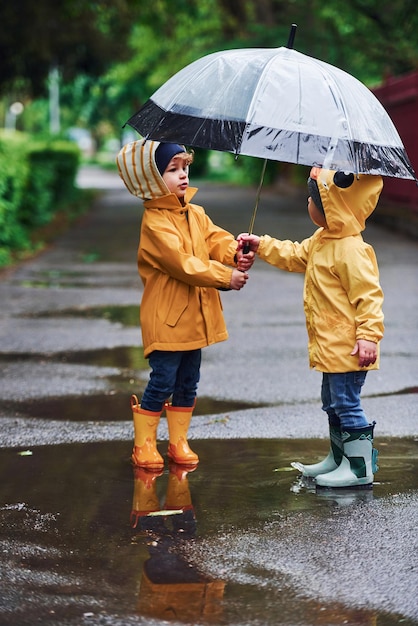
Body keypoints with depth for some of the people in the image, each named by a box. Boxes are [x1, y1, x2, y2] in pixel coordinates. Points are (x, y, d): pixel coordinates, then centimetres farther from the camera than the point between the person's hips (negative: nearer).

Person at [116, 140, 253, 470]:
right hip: (166, 317, -8)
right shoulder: (155, 222, -16)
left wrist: (236, 254, -22)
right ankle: (144, 444, 8)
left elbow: (217, 239, 1)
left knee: (188, 383, 13)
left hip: (194, 316, 8)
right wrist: (225, 276, -22)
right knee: (162, 383, -4)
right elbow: (183, 263, -23)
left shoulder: (196, 214, 10)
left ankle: (179, 442, 23)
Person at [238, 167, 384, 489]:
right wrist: (261, 245, 23)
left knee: (346, 402, -6)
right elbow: (294, 255, 27)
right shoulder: (321, 241, 10)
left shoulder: (351, 250, -22)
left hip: (347, 348, -11)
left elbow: (369, 294, -23)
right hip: (330, 346, 11)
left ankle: (360, 467, 1)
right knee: (333, 402, 20)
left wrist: (369, 335, -26)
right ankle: (338, 457, 33)